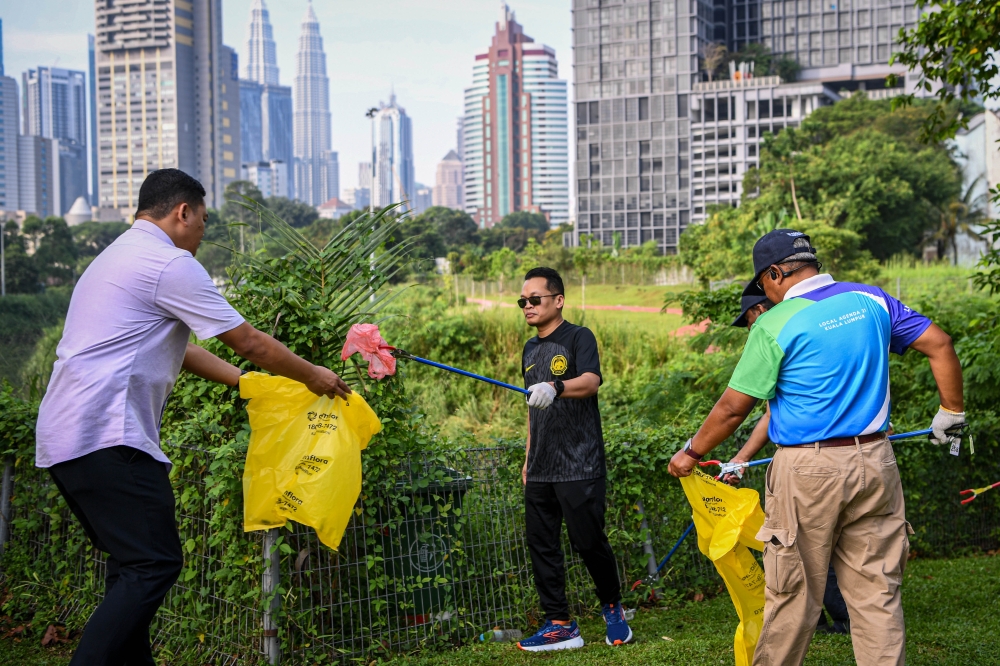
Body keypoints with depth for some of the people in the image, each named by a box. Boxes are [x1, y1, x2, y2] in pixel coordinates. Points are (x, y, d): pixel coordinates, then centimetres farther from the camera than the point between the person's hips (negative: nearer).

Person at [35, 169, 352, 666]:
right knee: (154, 564, -13)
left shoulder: (116, 257, 25)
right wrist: (313, 377, 12)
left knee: (133, 564, 15)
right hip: (107, 438, -10)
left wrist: (248, 381, 31)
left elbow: (176, 348, 29)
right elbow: (249, 343, -2)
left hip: (62, 438, 11)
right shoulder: (170, 263, -6)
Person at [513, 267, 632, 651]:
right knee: (541, 545, 4)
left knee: (589, 542, -4)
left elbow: (591, 382, -24)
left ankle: (613, 607, 20)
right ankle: (559, 625, 10)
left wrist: (555, 388, -43)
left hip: (579, 467, -7)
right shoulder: (530, 350, 17)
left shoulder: (579, 338, -5)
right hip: (541, 471, 7)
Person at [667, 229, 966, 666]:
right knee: (877, 591, 9)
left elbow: (733, 408, -6)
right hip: (875, 464, 5)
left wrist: (691, 453, 7)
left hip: (808, 472, -5)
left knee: (793, 595, 7)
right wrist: (951, 411, 19)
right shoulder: (871, 300, 5)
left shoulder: (774, 325, -9)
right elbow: (939, 344, 7)